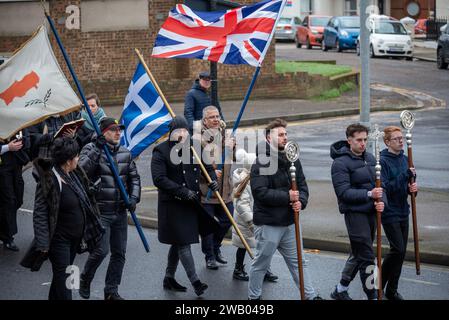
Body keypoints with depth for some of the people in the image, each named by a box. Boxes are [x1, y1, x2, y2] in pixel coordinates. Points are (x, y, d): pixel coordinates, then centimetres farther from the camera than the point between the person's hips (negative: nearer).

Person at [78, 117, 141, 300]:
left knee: (119, 253, 7)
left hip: (120, 212, 6)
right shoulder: (91, 149, -5)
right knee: (101, 250, -12)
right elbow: (82, 170, -22)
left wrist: (134, 197, 1)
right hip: (100, 212, -6)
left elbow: (134, 177, 16)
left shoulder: (125, 153, 10)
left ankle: (111, 291, 19)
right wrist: (97, 150, -27)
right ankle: (85, 280, 15)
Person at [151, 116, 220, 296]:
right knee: (183, 242, -8)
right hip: (172, 205, -6)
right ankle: (195, 281, -5)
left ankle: (169, 278, 29)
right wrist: (183, 192, -22)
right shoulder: (161, 151, -10)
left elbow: (207, 167, 21)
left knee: (178, 243, 16)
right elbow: (159, 179, -18)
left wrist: (213, 180, 0)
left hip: (191, 203, 7)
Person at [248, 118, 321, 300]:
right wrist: (287, 196, -22)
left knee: (298, 262, 12)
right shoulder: (261, 163, -14)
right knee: (261, 263, 7)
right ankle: (253, 297, 23)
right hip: (268, 223, -6)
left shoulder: (292, 161, 8)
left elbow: (302, 185, 12)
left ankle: (311, 296, 17)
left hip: (289, 222, 6)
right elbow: (260, 192, -23)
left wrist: (301, 201, -9)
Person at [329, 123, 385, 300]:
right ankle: (373, 296, 0)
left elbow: (379, 184, 13)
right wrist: (369, 194, -25)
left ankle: (340, 290, 31)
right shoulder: (340, 163, -12)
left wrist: (381, 201, -7)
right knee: (367, 257, -7)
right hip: (354, 213, -8)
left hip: (371, 213, 8)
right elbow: (343, 193, -18)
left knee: (359, 254, 17)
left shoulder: (370, 158, 11)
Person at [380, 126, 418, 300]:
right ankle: (379, 284, 6)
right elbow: (385, 188, -21)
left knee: (401, 251, 8)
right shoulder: (383, 161, -14)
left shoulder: (404, 159, 9)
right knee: (398, 249, -11)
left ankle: (392, 290, 18)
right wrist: (405, 176, -26)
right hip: (389, 212, -7)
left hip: (403, 212, 7)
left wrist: (412, 187, -3)